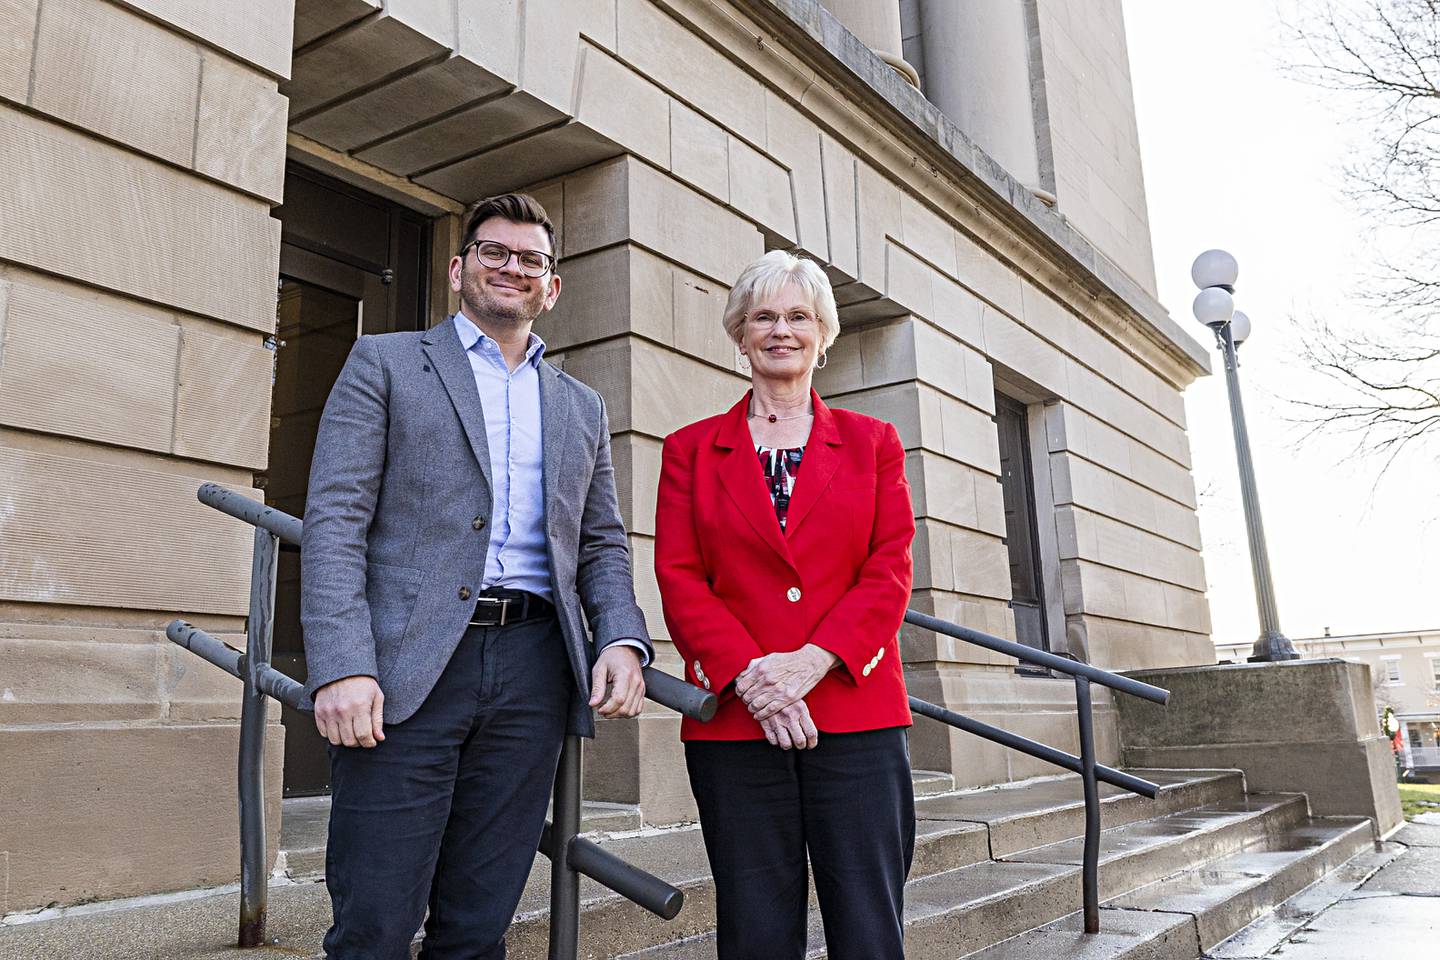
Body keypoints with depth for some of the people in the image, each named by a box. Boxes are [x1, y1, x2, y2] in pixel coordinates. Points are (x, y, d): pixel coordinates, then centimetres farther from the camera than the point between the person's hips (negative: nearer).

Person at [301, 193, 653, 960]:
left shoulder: (582, 408, 21)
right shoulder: (384, 363, 9)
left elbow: (601, 546, 19)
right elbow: (334, 519, -1)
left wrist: (623, 641, -1)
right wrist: (341, 665, -14)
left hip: (533, 668, 4)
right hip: (408, 668, -3)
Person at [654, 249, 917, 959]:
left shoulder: (872, 443, 13)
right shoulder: (691, 449, 12)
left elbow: (890, 572, 3)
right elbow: (678, 578, 2)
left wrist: (811, 661, -12)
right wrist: (749, 677, -12)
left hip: (856, 715, 0)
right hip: (733, 720, 0)